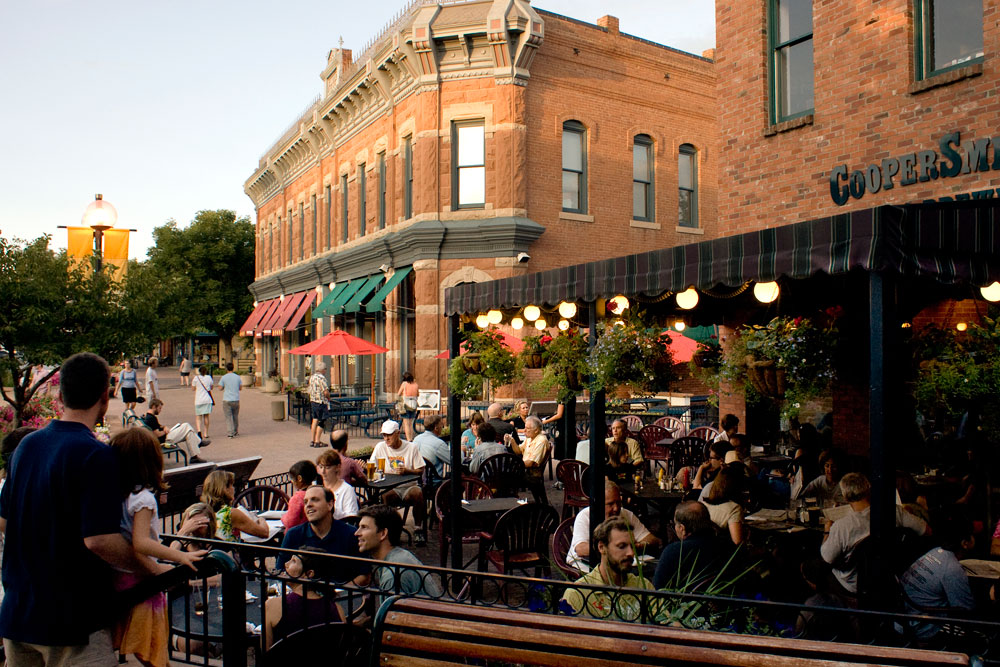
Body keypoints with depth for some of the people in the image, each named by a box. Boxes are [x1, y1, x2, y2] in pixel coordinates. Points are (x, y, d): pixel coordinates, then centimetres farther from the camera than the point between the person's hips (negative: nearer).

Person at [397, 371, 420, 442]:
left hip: (405, 406, -4)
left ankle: (409, 440, -10)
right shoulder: (416, 385, 1)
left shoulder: (404, 384, -7)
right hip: (414, 406, 4)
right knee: (411, 424, 15)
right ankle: (411, 439, 15)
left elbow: (398, 394, 1)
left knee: (406, 424, -1)